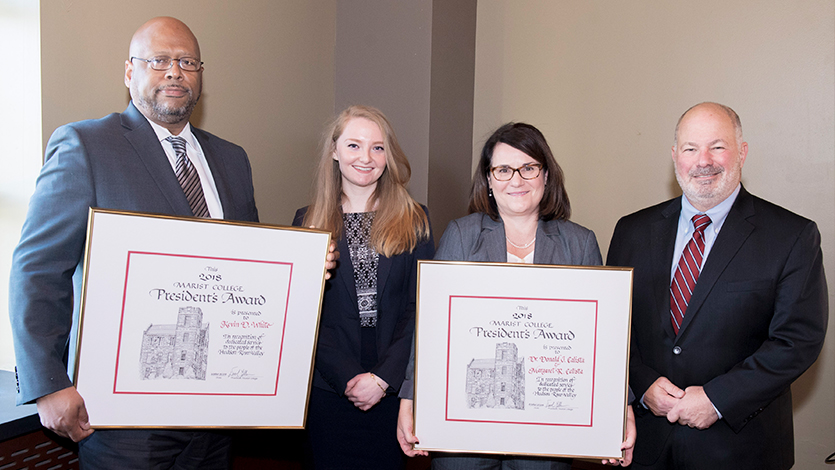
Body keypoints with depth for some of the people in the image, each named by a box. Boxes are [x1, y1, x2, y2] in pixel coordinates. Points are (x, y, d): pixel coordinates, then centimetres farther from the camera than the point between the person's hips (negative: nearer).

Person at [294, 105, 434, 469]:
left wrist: (383, 377, -11)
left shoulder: (414, 221, 2)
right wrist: (348, 377, -10)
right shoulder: (308, 221, 3)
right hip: (329, 390, 0)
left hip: (394, 389, 0)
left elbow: (421, 309, -2)